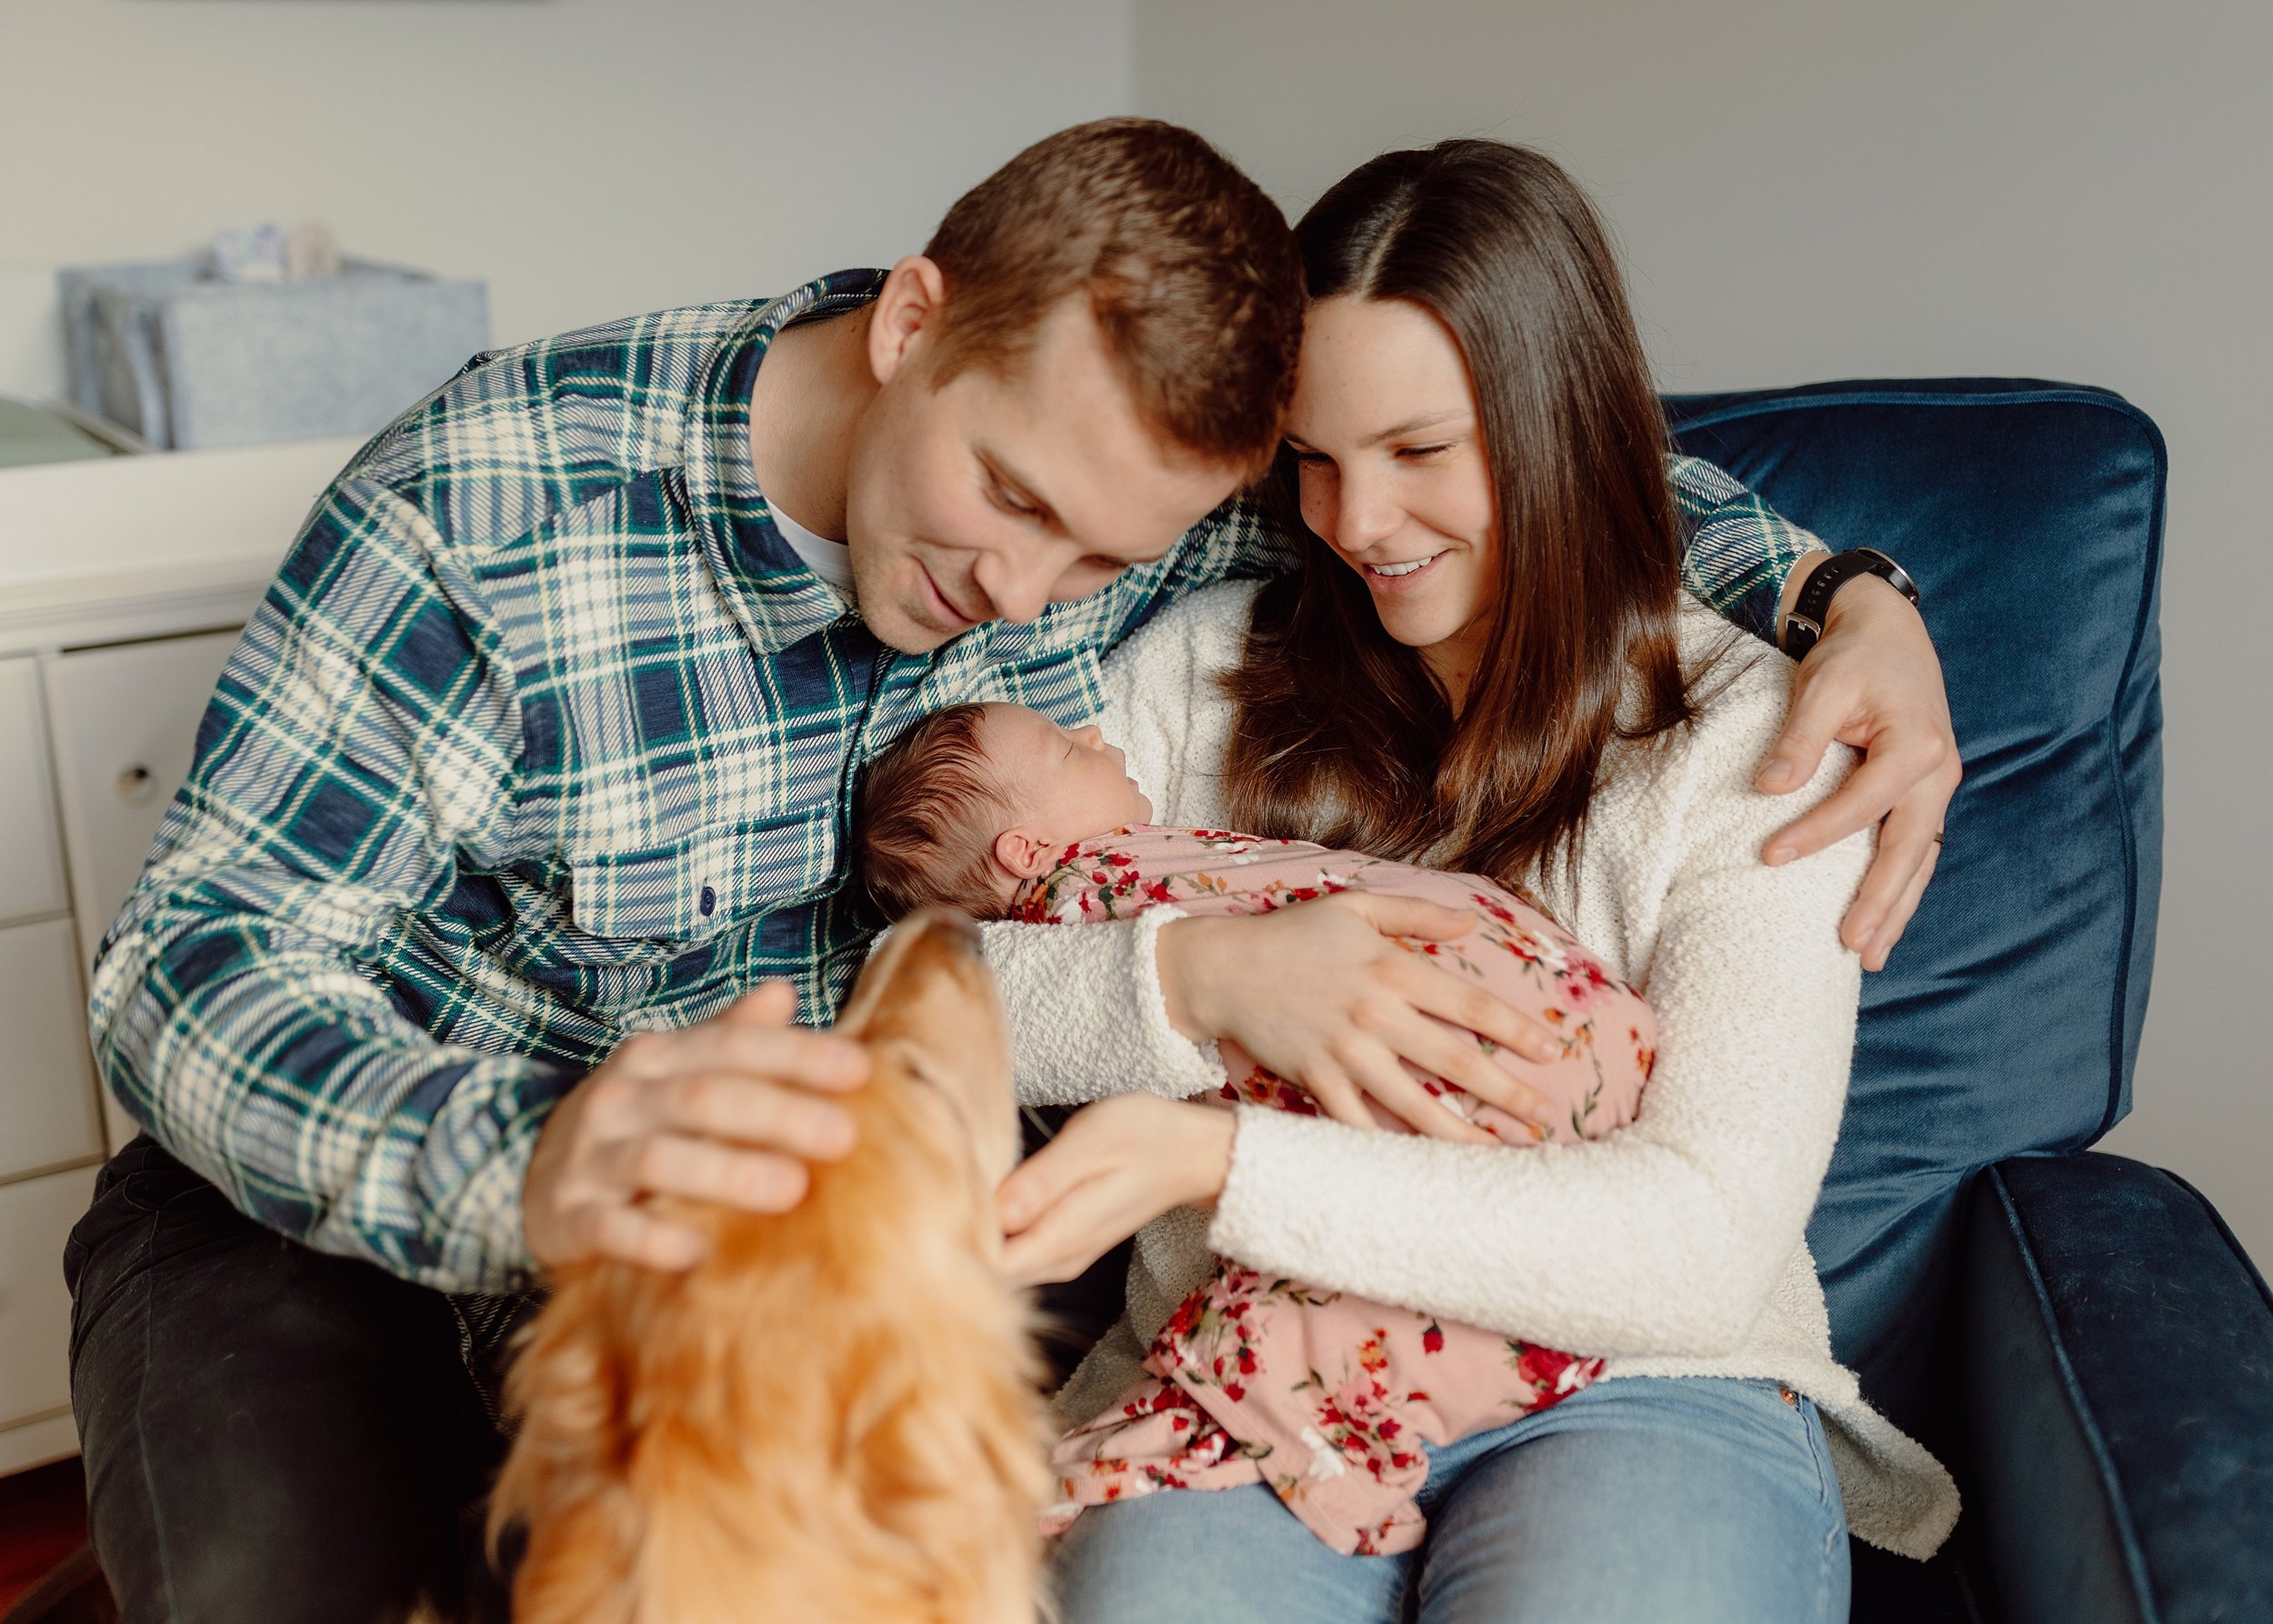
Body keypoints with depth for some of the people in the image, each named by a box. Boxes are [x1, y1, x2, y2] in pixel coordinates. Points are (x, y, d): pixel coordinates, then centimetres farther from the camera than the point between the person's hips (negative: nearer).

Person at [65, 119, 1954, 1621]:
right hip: (338, 1211, -3)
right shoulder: (485, 510, -25)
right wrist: (517, 1167, -46)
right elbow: (190, 962, -26)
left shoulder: (1121, 500, -12)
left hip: (752, 1211, 4)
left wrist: (1842, 589, -16)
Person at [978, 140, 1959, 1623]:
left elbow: (1705, 1245, -14)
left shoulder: (1753, 743, -3)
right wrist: (1198, 977, -17)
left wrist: (1216, 1161, -23)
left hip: (1638, 1399, -1)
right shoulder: (1204, 666, 7)